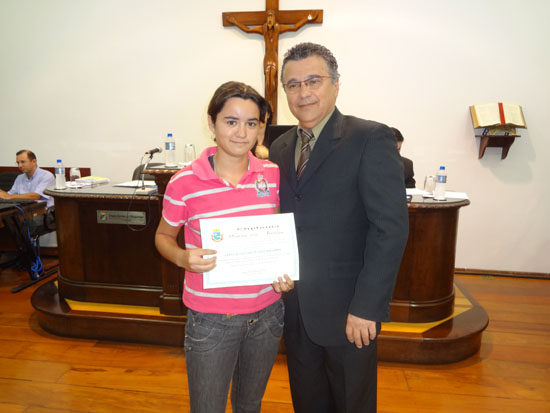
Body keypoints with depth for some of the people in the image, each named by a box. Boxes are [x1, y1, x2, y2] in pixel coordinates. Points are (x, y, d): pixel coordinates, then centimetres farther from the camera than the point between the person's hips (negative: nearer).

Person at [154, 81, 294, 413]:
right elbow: (164, 236, 1)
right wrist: (183, 258, -20)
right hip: (210, 319, -3)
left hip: (266, 311, 3)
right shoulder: (185, 182, -13)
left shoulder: (273, 175, -4)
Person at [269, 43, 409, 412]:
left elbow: (391, 227, -18)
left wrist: (366, 307, -20)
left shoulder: (371, 139, -12)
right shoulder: (280, 149, 7)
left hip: (348, 311, -5)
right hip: (295, 308, 5)